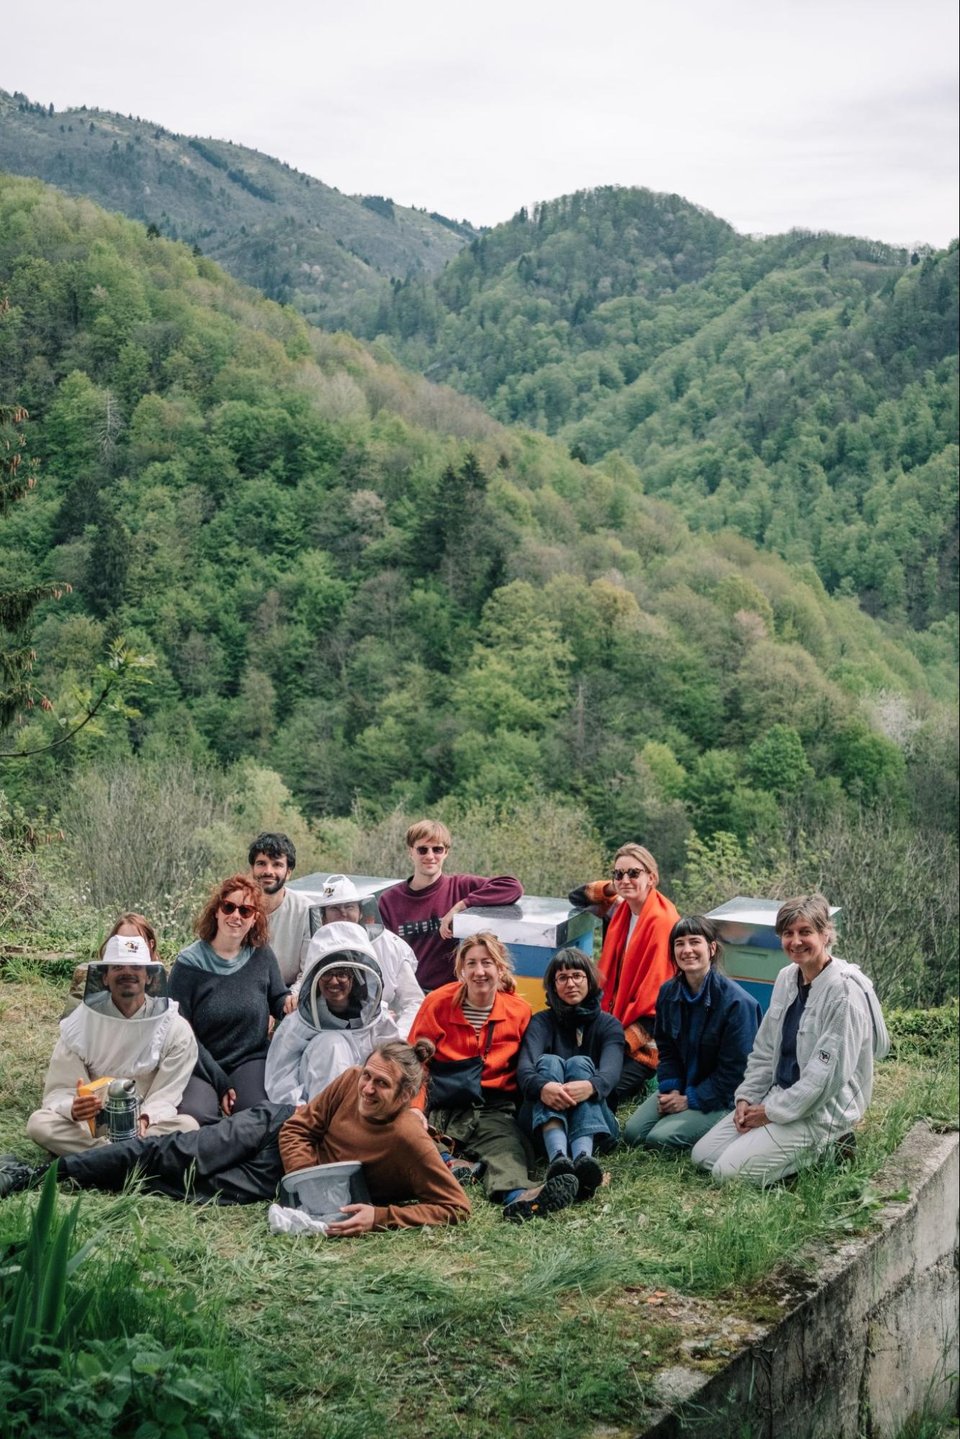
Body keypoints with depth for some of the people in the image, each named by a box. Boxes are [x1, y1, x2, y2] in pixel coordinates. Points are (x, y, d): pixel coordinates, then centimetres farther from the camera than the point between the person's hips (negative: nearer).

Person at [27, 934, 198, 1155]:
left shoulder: (175, 1029, -5)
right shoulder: (80, 1024, -3)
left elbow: (165, 1096, -8)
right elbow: (59, 1091, -7)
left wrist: (145, 1119, -31)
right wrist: (74, 1108, -32)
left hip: (148, 1126, -1)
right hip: (90, 1126, 1)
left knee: (188, 1126, -31)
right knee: (39, 1123, -26)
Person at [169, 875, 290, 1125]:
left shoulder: (261, 955, 4)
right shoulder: (189, 963, -4)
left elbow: (278, 1000, 16)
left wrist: (290, 1001, -11)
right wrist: (220, 1083, -12)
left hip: (251, 1060, 2)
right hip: (202, 1066, -2)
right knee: (194, 1114, -32)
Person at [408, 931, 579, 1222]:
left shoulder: (519, 1011, 5)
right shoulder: (438, 1003, 2)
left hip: (492, 1109, -1)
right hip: (441, 1108, 1)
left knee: (506, 1148, -35)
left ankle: (517, 1194, -61)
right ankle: (453, 1165, -46)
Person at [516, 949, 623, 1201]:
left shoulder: (609, 1025, 8)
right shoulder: (541, 1022, 7)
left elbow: (611, 1071, -15)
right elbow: (524, 1068, -14)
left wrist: (591, 1086, -42)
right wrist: (541, 1087, -40)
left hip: (594, 1120, 0)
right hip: (545, 1117, 0)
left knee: (580, 1063, -26)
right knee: (548, 1062, -26)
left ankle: (584, 1156, -57)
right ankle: (558, 1157, -57)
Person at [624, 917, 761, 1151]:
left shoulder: (737, 1002, -20)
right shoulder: (668, 992, 0)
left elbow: (734, 1069, -17)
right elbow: (666, 1048, 9)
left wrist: (690, 1100, -16)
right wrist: (671, 1089, -9)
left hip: (720, 1098, -6)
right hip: (681, 1086, 6)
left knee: (660, 1138, -21)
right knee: (632, 1132, -8)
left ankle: (723, 1130, 2)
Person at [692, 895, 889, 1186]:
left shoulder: (845, 990, -20)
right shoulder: (786, 978, 6)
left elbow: (829, 1071, -22)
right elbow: (764, 1049, 13)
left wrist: (772, 1112, -16)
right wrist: (746, 1098, -1)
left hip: (822, 1111, -8)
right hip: (779, 1096, 9)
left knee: (728, 1171, -17)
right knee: (702, 1154, 3)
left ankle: (824, 1151, 0)